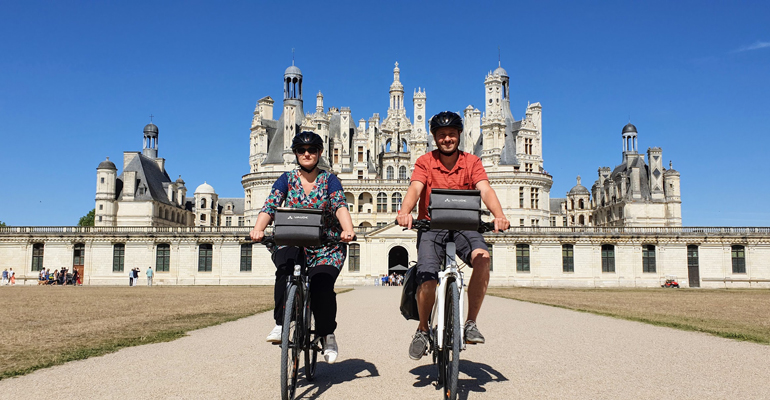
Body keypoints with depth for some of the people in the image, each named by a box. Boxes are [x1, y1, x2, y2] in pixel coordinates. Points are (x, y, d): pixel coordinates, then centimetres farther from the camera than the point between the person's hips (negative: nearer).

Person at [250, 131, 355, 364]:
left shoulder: (329, 180, 3)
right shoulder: (287, 180, 7)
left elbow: (340, 206, -14)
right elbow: (270, 206, -7)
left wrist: (348, 230, -35)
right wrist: (258, 229, -28)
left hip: (326, 247, -1)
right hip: (291, 244, 1)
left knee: (322, 286, -22)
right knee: (285, 267, -32)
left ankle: (327, 334, 5)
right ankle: (281, 324, -21)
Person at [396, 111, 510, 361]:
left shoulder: (472, 162, 3)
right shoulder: (425, 162, 0)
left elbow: (485, 190, -14)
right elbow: (415, 189, -18)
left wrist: (499, 215, -34)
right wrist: (405, 211, -40)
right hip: (431, 227, -1)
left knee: (482, 257, -30)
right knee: (427, 279, -20)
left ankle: (470, 323, -15)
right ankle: (422, 330, 9)